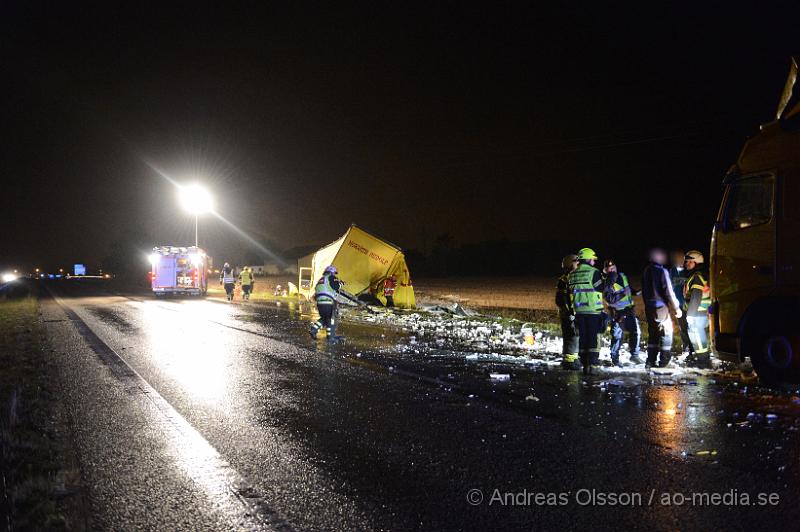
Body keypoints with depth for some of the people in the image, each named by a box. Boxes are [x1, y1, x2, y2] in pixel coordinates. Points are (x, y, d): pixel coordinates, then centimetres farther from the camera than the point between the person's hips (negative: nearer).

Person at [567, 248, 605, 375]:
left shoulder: (572, 275, 8)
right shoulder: (594, 272, -10)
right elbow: (601, 289, -6)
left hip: (579, 311, 5)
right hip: (593, 311, -5)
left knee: (582, 337, 11)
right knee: (594, 339, -1)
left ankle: (584, 364, 13)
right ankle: (591, 364, -7)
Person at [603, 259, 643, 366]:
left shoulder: (622, 276, 5)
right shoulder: (606, 284, -16)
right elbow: (610, 299, -27)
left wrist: (636, 292, 7)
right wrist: (621, 294, -34)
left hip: (629, 309, 6)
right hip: (617, 312, -6)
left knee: (636, 332, 5)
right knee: (617, 335, -5)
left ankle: (634, 355, 17)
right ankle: (614, 358, 6)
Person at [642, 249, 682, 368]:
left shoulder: (646, 271, 7)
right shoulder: (662, 271, -13)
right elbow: (668, 292, -15)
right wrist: (676, 308, -8)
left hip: (649, 307, 6)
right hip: (661, 307, -6)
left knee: (652, 334, 13)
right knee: (666, 333, 3)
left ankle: (650, 361, 10)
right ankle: (664, 361, 2)